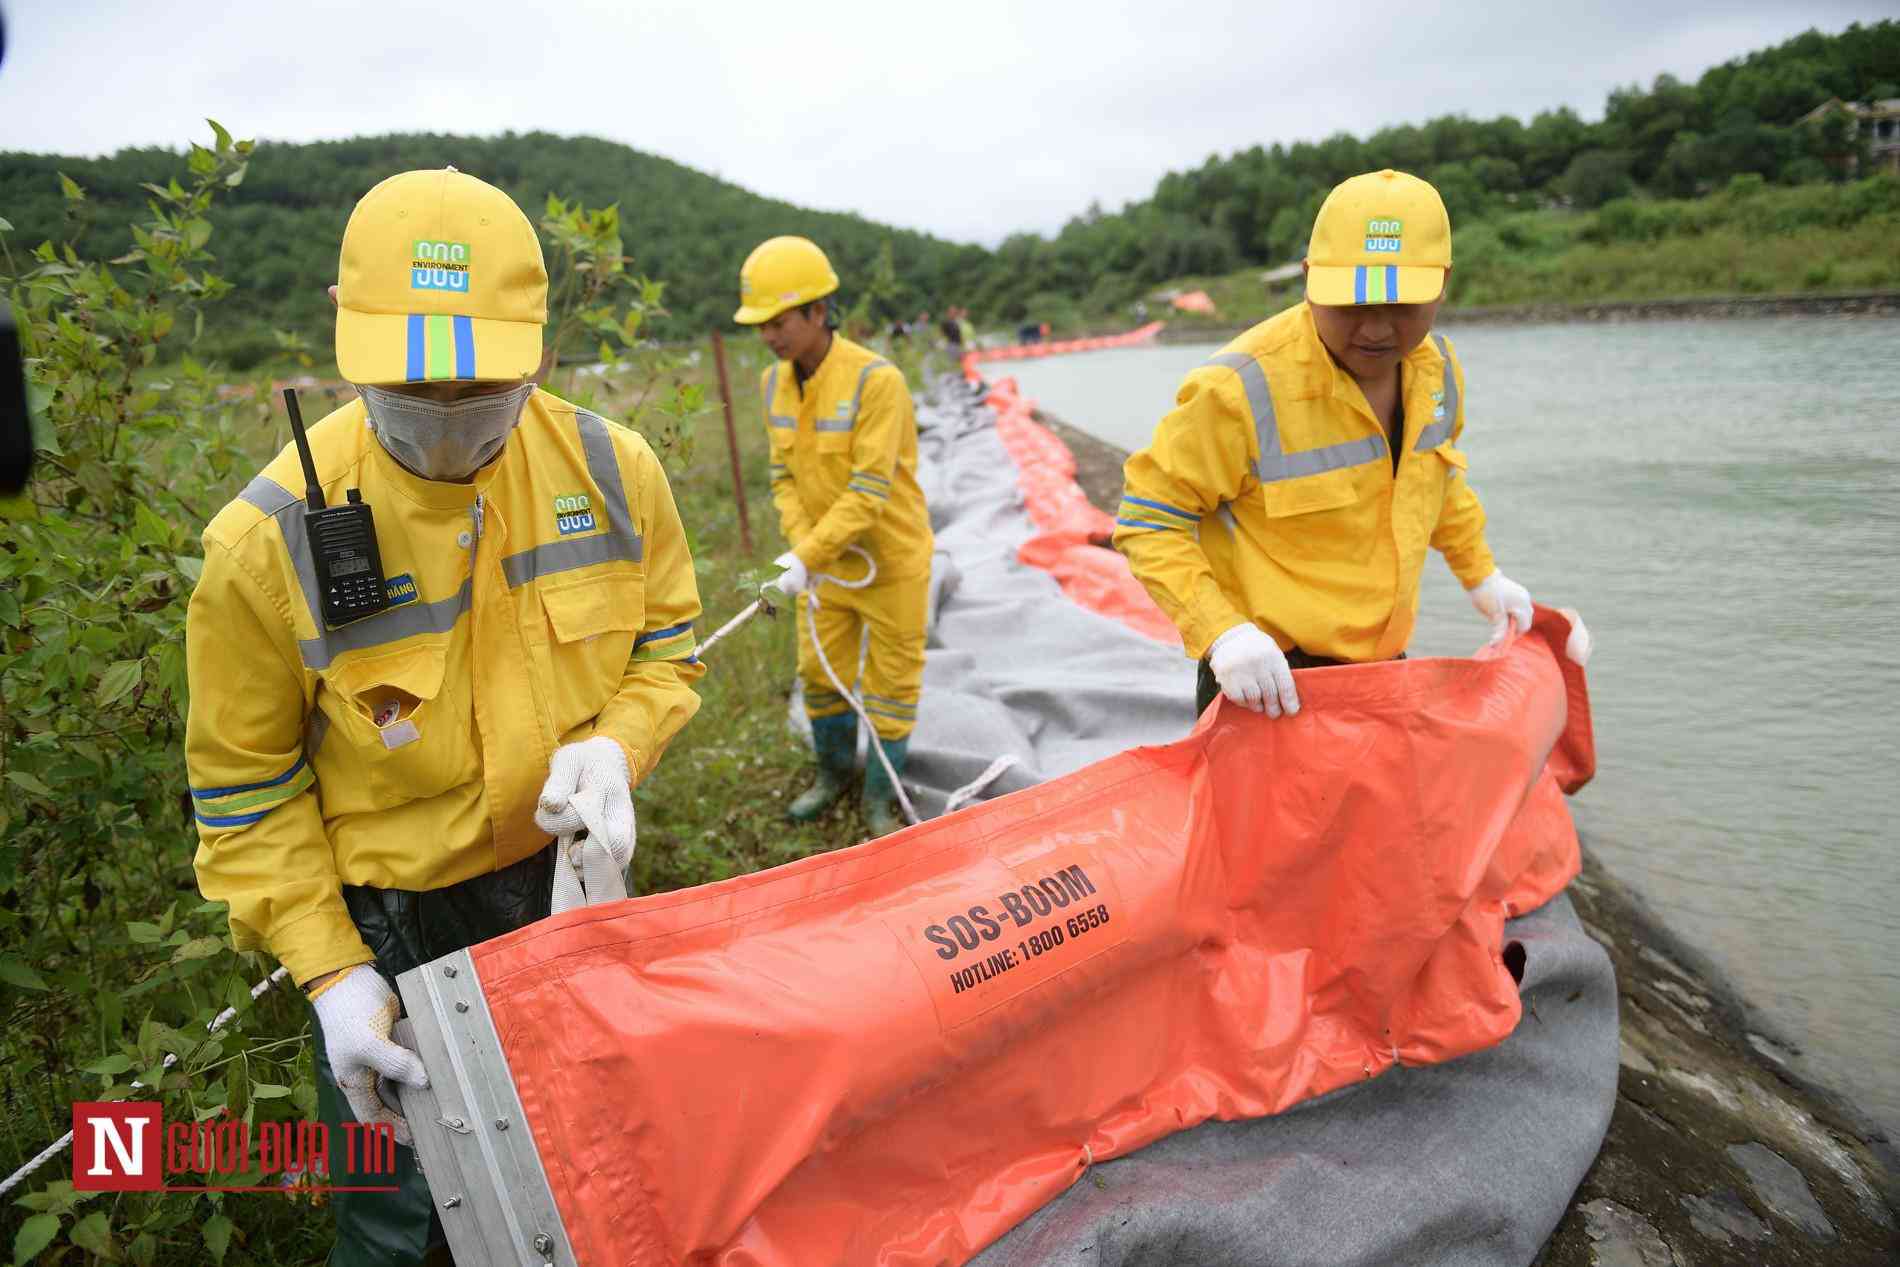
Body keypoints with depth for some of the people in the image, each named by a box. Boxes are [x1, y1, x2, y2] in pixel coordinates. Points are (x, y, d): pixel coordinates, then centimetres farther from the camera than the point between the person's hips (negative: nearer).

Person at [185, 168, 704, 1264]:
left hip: (571, 877, 3)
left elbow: (665, 642, 1)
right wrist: (329, 973, -13)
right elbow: (247, 784, -11)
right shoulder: (272, 540, -23)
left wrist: (615, 745, -20)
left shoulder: (612, 471, -15)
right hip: (389, 926, -3)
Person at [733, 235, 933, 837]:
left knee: (890, 681, 7)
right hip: (825, 560, 6)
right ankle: (835, 771, 40)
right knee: (819, 672, 16)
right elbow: (784, 475, 3)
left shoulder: (875, 381, -23)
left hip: (891, 559, -6)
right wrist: (802, 542, -13)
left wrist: (807, 558, -29)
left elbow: (869, 491, -26)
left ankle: (879, 800, 24)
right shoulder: (775, 382, -1)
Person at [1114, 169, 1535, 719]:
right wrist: (1222, 632, -29)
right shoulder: (1240, 390, -24)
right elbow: (1148, 521, -18)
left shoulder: (1437, 367, -1)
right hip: (1267, 680, -7)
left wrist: (1481, 575, 20)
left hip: (1382, 663, 7)